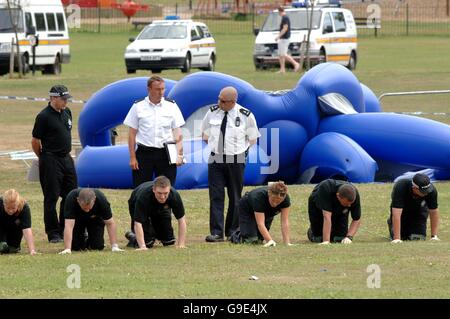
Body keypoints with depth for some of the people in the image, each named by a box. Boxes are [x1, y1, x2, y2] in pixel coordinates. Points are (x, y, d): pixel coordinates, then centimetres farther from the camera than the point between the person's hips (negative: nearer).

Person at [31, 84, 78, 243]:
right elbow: (35, 141, -8)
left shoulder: (67, 112, 9)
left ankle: (66, 230, 20)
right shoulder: (44, 116, -14)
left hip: (67, 158, 7)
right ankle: (53, 233, 5)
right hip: (51, 161, -7)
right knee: (51, 197, -1)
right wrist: (44, 158, 5)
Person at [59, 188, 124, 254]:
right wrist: (67, 249, -52)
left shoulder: (101, 200, -37)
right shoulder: (71, 199, -41)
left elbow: (110, 223, -27)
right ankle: (84, 238, 19)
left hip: (95, 218, 0)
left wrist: (114, 246, -32)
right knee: (75, 246, -14)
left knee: (97, 246, -16)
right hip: (77, 219, 0)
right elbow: (69, 226, -44)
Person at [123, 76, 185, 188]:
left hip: (166, 153, 1)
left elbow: (178, 133, 4)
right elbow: (132, 133, 4)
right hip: (144, 152, -1)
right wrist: (132, 157, -1)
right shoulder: (138, 107, 2)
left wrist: (179, 154, -9)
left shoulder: (171, 106, 5)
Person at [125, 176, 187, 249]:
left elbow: (181, 219, -25)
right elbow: (138, 223, -43)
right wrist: (142, 247, -51)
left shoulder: (174, 195, -35)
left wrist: (181, 244, -29)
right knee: (148, 243, -16)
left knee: (169, 241, -3)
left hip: (161, 209, 3)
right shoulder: (143, 196, -44)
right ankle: (132, 237, 16)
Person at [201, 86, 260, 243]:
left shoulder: (246, 115, -7)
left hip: (236, 161, -1)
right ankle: (216, 232, -7)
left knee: (235, 197, 7)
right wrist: (216, 145, 8)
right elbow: (205, 134, 16)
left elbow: (252, 139, 5)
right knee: (216, 196, -5)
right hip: (215, 159, 1)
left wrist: (239, 150, 0)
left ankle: (232, 231, 18)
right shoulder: (212, 112, 1)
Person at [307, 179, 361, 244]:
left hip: (339, 210, 2)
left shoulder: (354, 195, -35)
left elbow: (356, 220, -23)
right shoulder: (325, 189, -46)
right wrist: (326, 241, -52)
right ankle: (311, 231, 29)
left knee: (340, 239, -10)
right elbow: (327, 217, -49)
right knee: (318, 239, -6)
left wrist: (349, 237, -38)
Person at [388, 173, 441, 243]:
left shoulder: (431, 191, -34)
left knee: (418, 238, -12)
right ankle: (391, 223, 28)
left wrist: (434, 236, -21)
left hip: (419, 208, 2)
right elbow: (396, 214, -44)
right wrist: (397, 238, -47)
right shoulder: (400, 187, -43)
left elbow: (433, 212, -21)